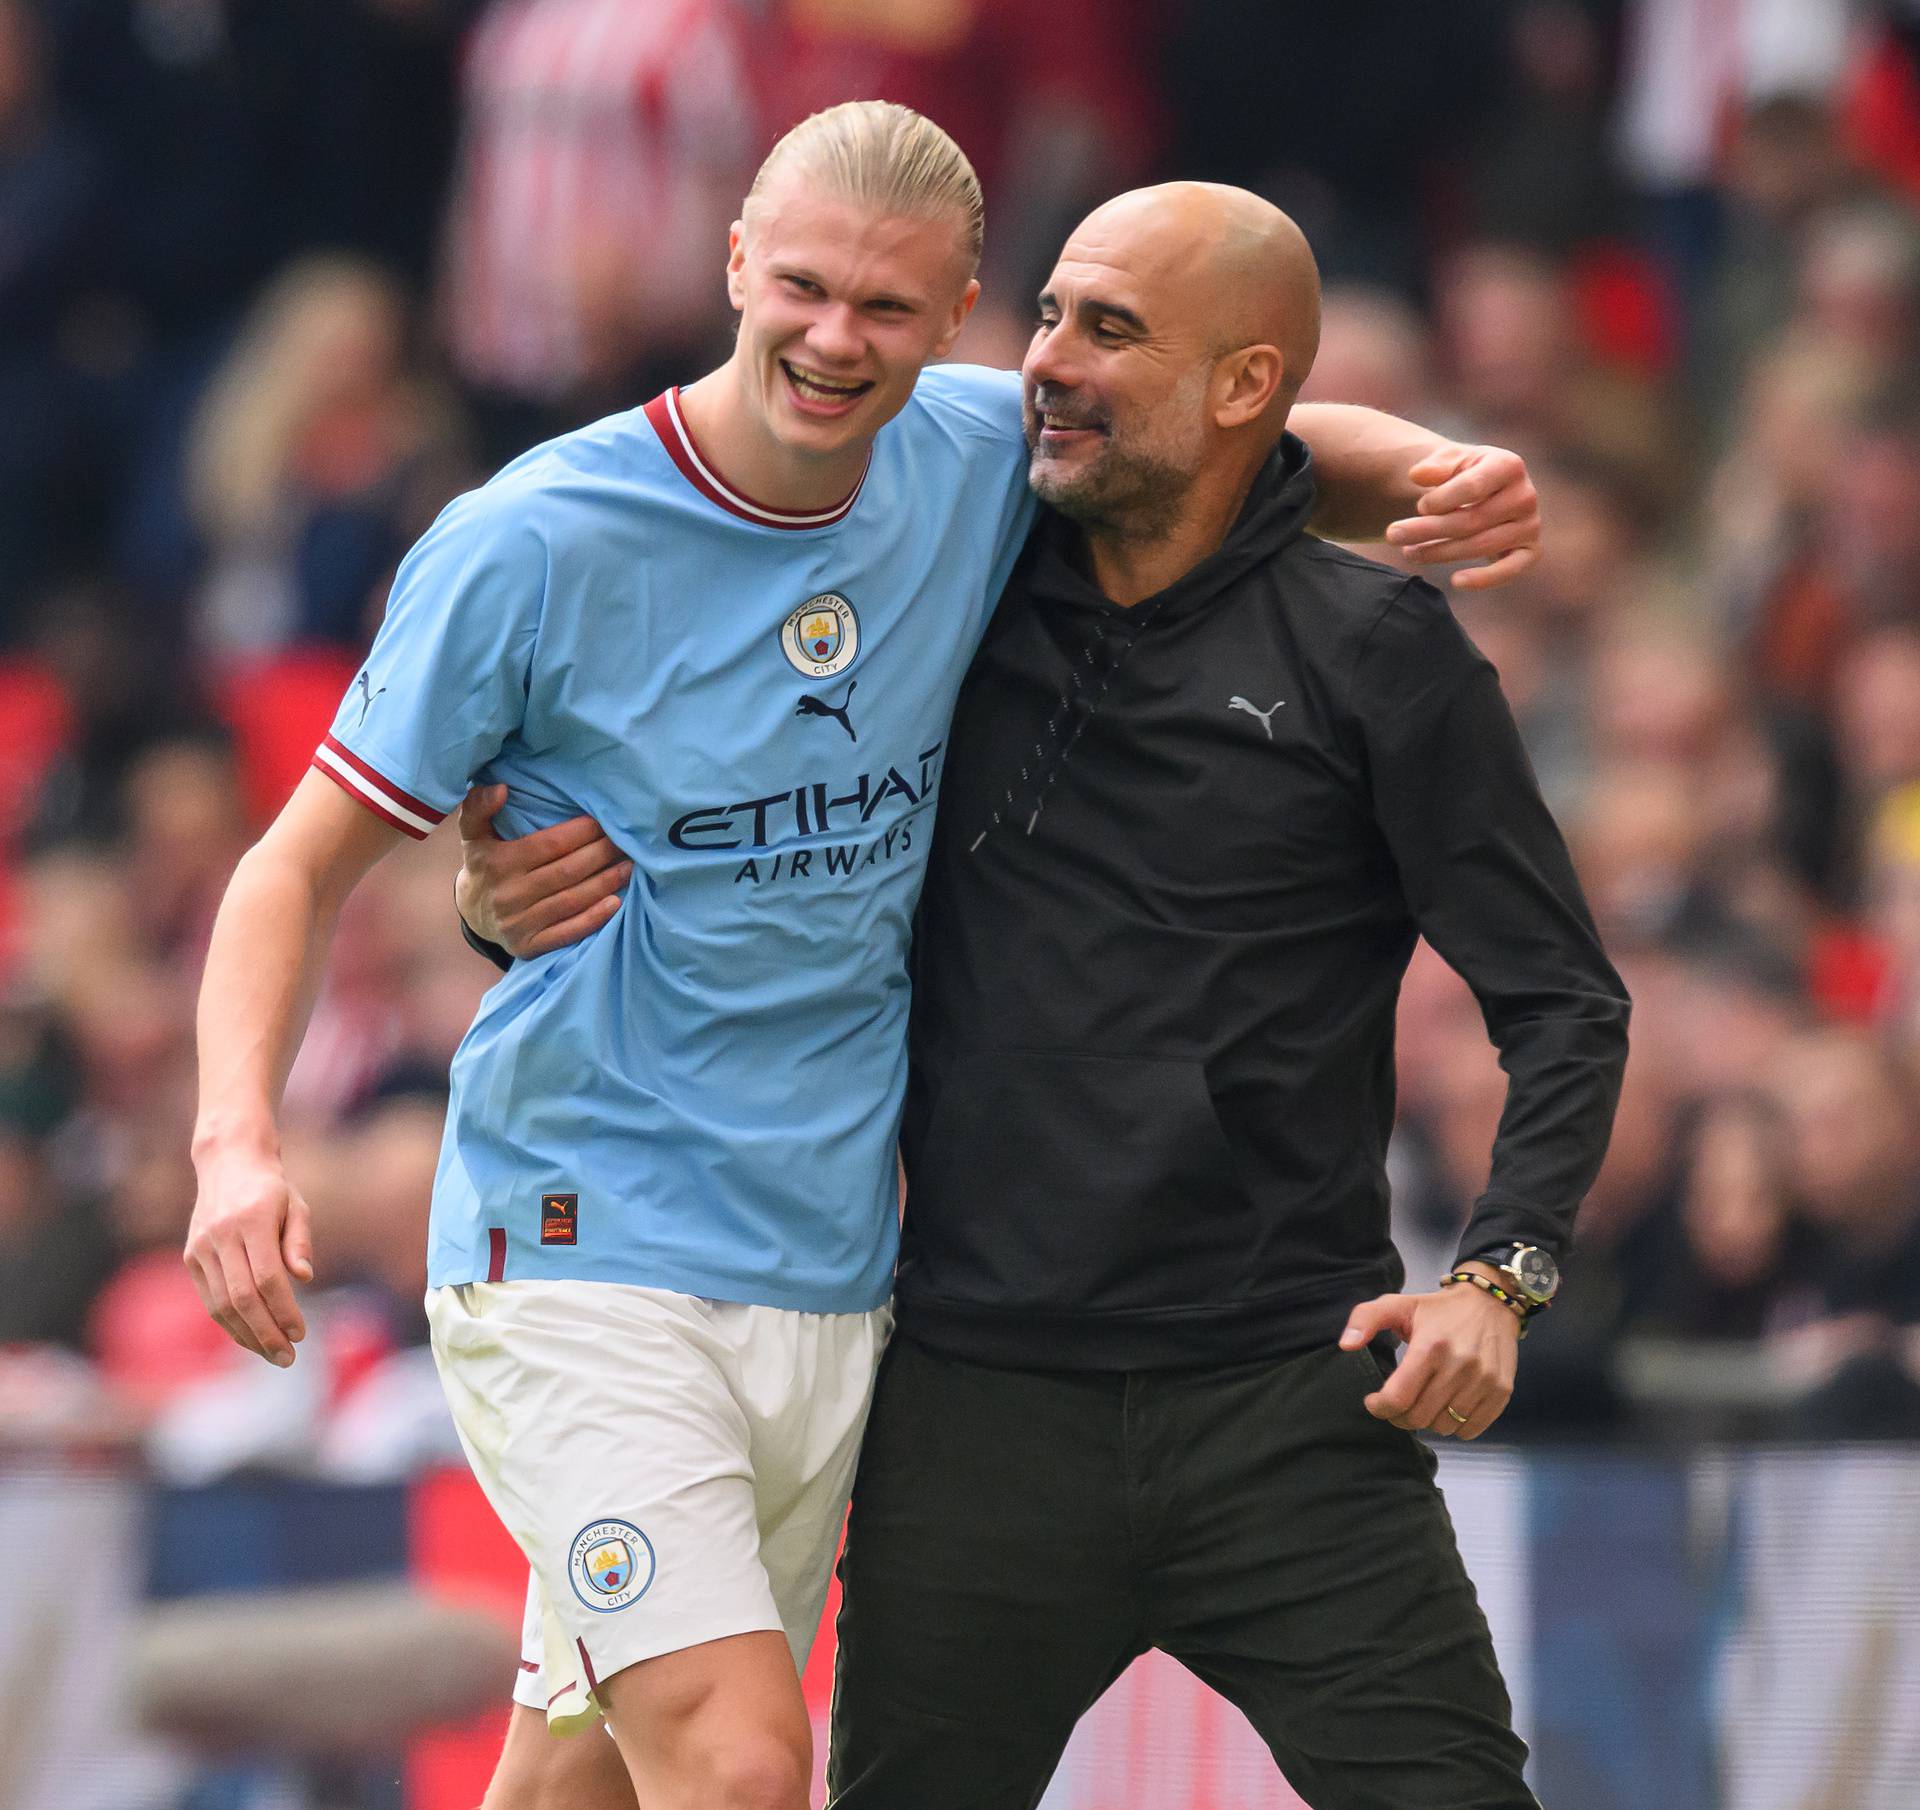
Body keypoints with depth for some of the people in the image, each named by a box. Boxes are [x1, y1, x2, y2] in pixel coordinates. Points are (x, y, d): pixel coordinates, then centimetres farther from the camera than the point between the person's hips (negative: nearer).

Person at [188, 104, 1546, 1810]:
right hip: (587, 1266, -5)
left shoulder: (976, 464, 3)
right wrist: (237, 1139, -23)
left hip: (836, 1285, 5)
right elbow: (302, 866, -6)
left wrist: (1437, 470, -2)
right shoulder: (536, 547, -11)